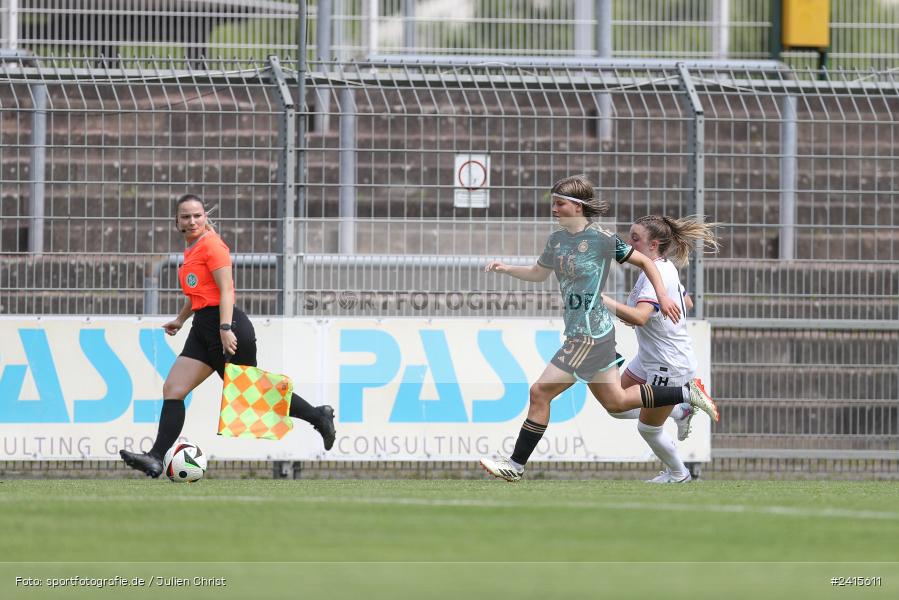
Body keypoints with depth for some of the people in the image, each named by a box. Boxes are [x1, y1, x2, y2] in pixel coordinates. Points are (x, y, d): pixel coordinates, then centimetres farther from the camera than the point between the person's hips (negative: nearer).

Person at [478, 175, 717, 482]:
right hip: (578, 332, 9)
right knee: (616, 401, 17)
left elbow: (644, 262, -3)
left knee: (539, 393, -8)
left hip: (589, 335, -9)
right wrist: (507, 269, 7)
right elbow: (538, 273, 23)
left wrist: (663, 297, -5)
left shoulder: (602, 239, -14)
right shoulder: (557, 239, 8)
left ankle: (515, 465, -1)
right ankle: (687, 393, 25)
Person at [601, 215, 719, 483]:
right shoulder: (666, 268, 2)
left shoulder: (657, 275, -29)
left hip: (670, 366, -9)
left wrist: (603, 300, -53)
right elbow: (687, 303, 19)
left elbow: (639, 317, -45)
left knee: (648, 428, 7)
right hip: (649, 358, 9)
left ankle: (678, 474, 32)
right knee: (618, 407, 15)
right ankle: (680, 412, 29)